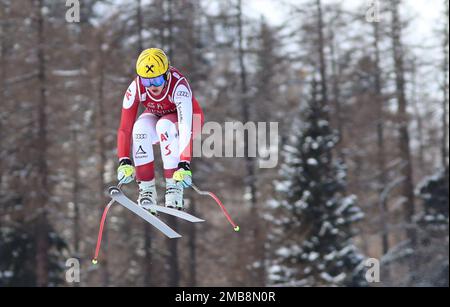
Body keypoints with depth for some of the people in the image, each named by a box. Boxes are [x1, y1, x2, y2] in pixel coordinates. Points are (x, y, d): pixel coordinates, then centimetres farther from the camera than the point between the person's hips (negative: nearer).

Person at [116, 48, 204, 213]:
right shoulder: (135, 88, -28)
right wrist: (124, 162, -39)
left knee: (164, 125, -36)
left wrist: (184, 164, -55)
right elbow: (125, 128, -27)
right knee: (140, 127, -32)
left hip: (185, 118, -3)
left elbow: (185, 127, -46)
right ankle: (146, 189, -23)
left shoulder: (179, 86, -37)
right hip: (156, 118, 3)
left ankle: (174, 187, -27)